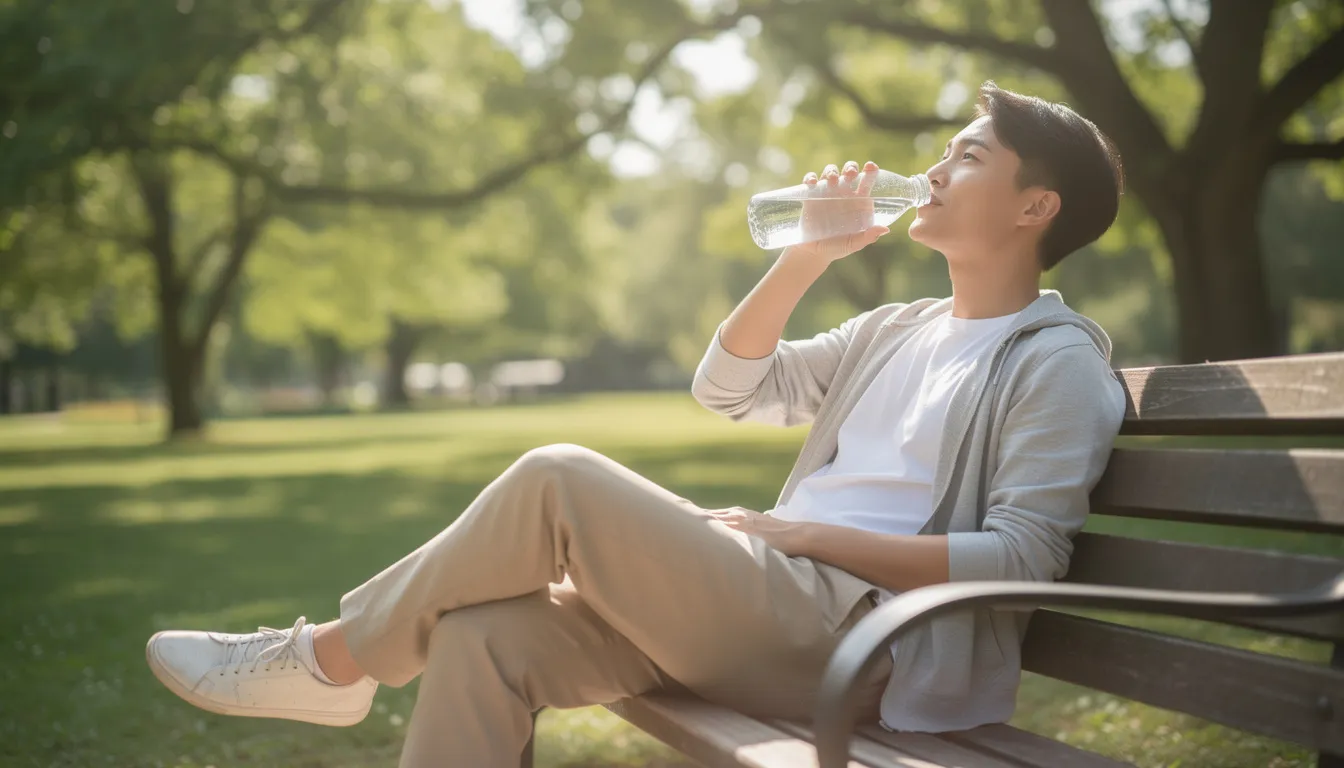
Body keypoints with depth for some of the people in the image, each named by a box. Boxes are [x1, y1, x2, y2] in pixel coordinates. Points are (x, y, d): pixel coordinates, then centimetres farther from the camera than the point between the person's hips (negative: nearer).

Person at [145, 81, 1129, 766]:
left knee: (561, 480, -22)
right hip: (773, 616, 8)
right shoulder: (900, 331, 23)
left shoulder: (1059, 361, -1)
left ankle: (330, 662, -4)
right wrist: (809, 255, 11)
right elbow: (728, 388, 23)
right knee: (482, 636, -14)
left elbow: (1022, 557, -13)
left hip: (858, 640, -7)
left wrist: (805, 533, -13)